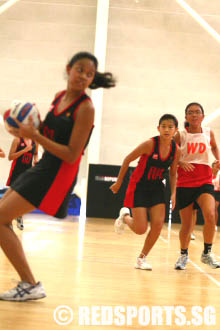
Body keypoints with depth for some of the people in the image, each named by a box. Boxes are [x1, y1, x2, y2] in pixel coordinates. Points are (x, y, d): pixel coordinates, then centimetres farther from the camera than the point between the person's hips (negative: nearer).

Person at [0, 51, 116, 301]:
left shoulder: (85, 107, -16)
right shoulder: (59, 97, 6)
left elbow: (71, 155, -20)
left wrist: (34, 136, -22)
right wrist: (27, 129, -2)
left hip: (59, 174, -9)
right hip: (44, 167, 9)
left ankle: (31, 286, -5)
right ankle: (27, 282, 23)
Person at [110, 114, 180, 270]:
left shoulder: (176, 150, -6)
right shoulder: (150, 144, -21)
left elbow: (173, 174, 8)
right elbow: (128, 160, -10)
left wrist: (173, 193, -4)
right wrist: (119, 182, -3)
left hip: (156, 188, 5)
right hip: (139, 186, -4)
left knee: (158, 224, -8)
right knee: (141, 229, -8)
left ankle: (142, 258, 12)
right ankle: (125, 216, 28)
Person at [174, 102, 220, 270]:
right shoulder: (180, 135, 0)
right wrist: (180, 162, -13)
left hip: (204, 182, 1)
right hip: (185, 183, -1)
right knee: (186, 223, 5)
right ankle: (184, 255, 28)